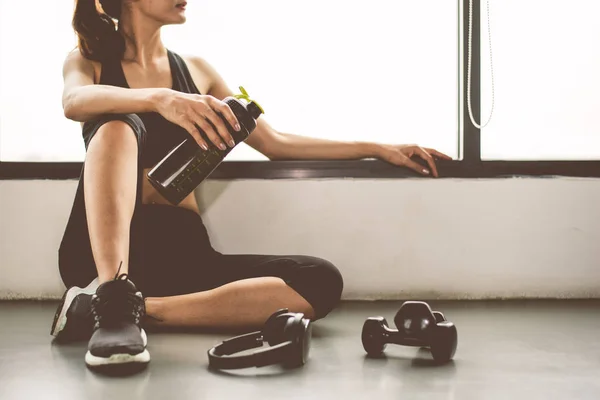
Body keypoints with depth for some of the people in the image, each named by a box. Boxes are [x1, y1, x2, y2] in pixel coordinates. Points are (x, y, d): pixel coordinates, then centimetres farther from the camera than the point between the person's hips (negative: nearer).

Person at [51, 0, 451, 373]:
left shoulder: (196, 69, 19)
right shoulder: (88, 62, 9)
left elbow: (275, 142, 20)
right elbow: (75, 101, -16)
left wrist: (378, 149, 15)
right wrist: (158, 98, -36)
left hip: (185, 253, 4)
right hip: (102, 250, -3)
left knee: (322, 281, -19)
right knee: (119, 125, -29)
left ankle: (142, 307, -30)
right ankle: (115, 299, -45)